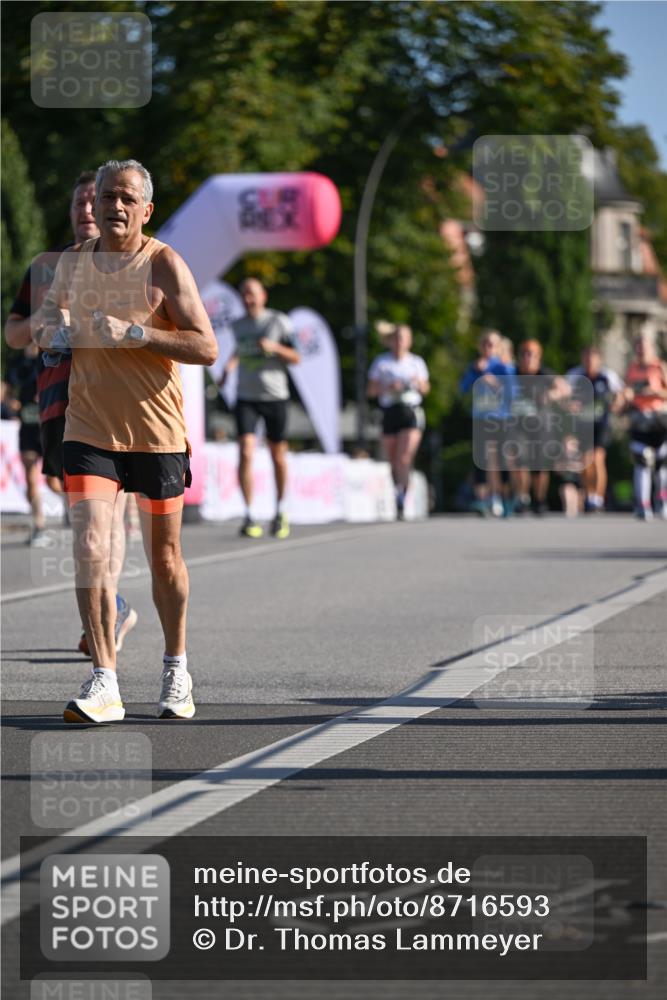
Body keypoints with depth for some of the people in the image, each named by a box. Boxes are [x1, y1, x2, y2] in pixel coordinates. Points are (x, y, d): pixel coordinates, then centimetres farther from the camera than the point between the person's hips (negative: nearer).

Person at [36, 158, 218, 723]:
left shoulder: (165, 264, -8)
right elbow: (51, 313, 25)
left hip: (158, 435, -2)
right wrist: (51, 331, 1)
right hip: (89, 434, 2)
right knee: (90, 549, -13)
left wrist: (136, 335, -23)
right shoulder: (72, 262, 6)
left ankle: (176, 670, 30)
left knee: (164, 558, 9)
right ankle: (104, 684, -13)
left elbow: (206, 348, -13)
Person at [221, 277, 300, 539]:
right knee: (246, 453, -14)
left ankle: (280, 512, 25)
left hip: (275, 396, -2)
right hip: (246, 397, 2)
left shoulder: (279, 321, -1)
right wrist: (230, 365, 8)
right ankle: (248, 516, -14)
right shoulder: (237, 326, 9)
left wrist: (274, 347, -18)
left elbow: (295, 358, -2)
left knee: (278, 456, 6)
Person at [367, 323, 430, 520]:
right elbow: (371, 390, 4)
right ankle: (399, 502, 21)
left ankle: (400, 500, -18)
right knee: (394, 463, 6)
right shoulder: (381, 362, 6)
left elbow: (425, 389, 18)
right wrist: (387, 387, -13)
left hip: (411, 412, -1)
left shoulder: (416, 362, 10)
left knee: (404, 459, -17)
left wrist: (419, 384, -4)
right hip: (389, 413, 1)